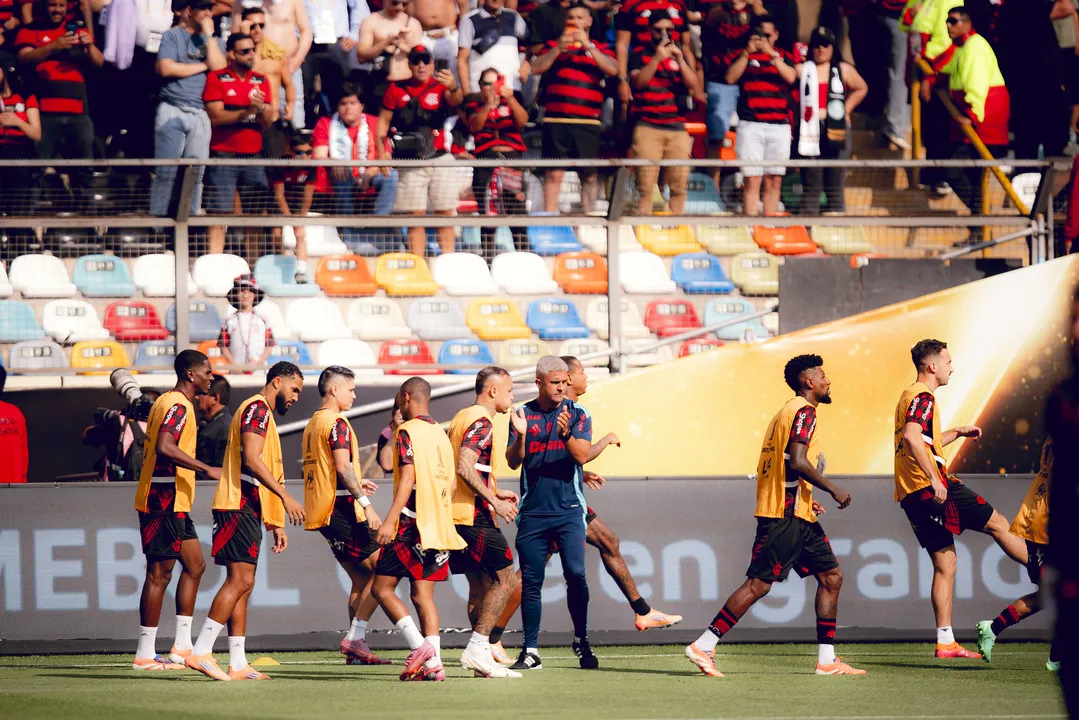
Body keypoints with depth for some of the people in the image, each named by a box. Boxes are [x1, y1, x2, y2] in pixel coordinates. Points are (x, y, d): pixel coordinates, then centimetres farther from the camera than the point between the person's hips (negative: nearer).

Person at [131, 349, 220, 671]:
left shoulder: (167, 402, 17)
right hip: (164, 502, -11)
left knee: (194, 566, 13)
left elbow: (151, 448, 24)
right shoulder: (178, 406, -14)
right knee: (160, 574, -7)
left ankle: (182, 646, 13)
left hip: (174, 503, 11)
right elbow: (164, 447, -29)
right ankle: (145, 654, -5)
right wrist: (206, 469, -29)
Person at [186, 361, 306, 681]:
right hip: (239, 507, -11)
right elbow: (251, 460, -19)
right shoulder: (257, 408, -7)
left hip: (249, 510, 11)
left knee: (242, 585, 8)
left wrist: (275, 524, 25)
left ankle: (237, 664, 7)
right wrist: (285, 497, -22)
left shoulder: (265, 414, 25)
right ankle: (201, 652, -19)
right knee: (240, 580, -16)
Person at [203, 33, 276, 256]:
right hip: (224, 155, -4)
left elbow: (268, 122, 10)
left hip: (253, 156, 4)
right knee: (219, 214, -10)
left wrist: (261, 108, -11)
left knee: (254, 214, 2)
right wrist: (246, 112, -19)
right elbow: (216, 117, -9)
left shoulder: (261, 81, 13)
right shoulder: (217, 79, 1)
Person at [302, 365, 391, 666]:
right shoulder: (336, 422, -10)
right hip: (341, 508, -10)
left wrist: (355, 484, 30)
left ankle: (357, 647, 8)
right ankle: (355, 637, -11)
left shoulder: (313, 423, 19)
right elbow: (343, 466, -21)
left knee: (361, 578, 12)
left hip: (322, 512, 10)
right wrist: (365, 503, -24)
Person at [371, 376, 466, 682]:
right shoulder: (441, 434, 16)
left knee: (382, 588, -1)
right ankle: (433, 662, -3)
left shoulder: (408, 431, -8)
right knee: (423, 594, 7)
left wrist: (390, 520, -22)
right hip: (438, 527, 8)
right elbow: (452, 487, 18)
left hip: (412, 524, -8)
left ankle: (420, 646, -16)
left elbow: (408, 478, -18)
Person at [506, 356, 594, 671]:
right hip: (532, 512, 1)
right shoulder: (522, 414, 6)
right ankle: (531, 651, 6)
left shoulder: (577, 414, 3)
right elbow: (513, 462, 0)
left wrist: (566, 435, -28)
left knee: (576, 574, -12)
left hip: (568, 509, -1)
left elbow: (581, 456, -9)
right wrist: (520, 436, -19)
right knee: (530, 582, 2)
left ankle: (581, 640, 3)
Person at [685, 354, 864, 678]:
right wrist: (833, 489, -14)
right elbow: (798, 462, -22)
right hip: (785, 516, -11)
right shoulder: (803, 411, -10)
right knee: (759, 584, -10)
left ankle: (826, 659, 7)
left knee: (832, 576, 8)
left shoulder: (789, 412, 21)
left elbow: (783, 465, 23)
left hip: (798, 517, 11)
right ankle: (703, 646, -8)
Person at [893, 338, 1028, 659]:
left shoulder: (910, 396, 23)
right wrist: (934, 478, -29)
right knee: (998, 524, -3)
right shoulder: (923, 397, -9)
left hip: (912, 496, 10)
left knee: (945, 564, 8)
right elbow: (911, 438, -26)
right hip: (931, 488, -10)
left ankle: (945, 641, 5)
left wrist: (957, 433, 36)